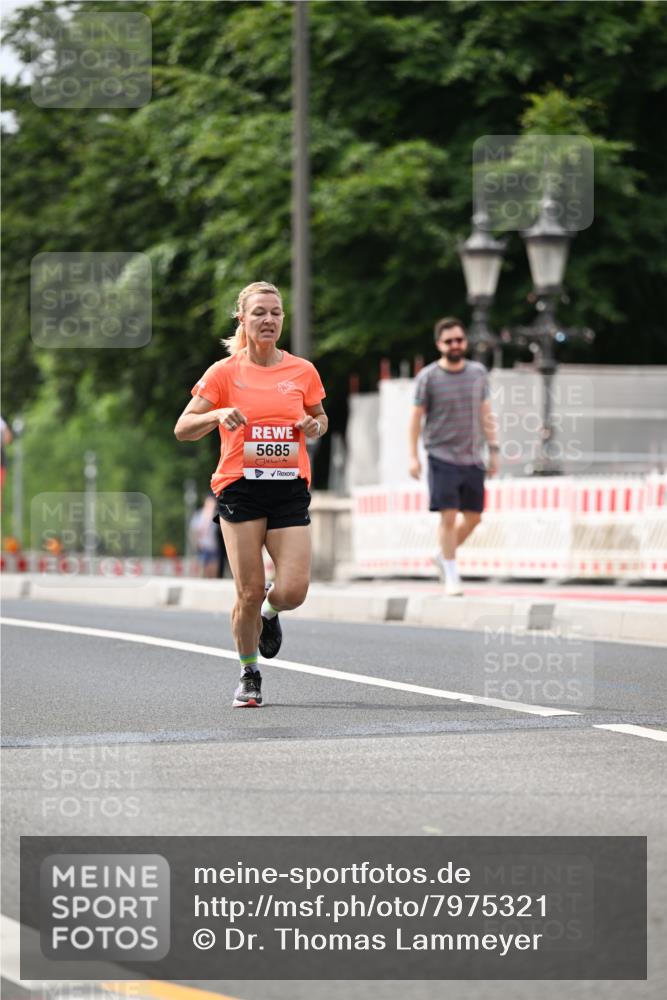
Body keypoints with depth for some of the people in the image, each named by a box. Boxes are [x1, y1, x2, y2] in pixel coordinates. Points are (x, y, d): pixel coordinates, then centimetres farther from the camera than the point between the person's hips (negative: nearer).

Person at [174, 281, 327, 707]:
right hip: (240, 487, -2)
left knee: (293, 592, -10)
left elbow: (320, 419, 23)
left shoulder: (303, 371, 7)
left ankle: (269, 611, 27)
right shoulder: (224, 372, 0)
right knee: (249, 592, -4)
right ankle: (249, 674, 18)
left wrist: (316, 426, -1)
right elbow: (182, 429, 0)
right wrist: (218, 415, -19)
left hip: (290, 488, 2)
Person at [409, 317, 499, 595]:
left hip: (472, 458, 4)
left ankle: (444, 556, 30)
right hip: (442, 457, -4)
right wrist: (413, 456, -6)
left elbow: (486, 413, 14)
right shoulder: (428, 377, -4)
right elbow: (416, 417, -1)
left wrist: (493, 450, 11)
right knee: (449, 516, -8)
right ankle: (451, 576, 2)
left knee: (473, 516, 7)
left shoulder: (478, 373, 7)